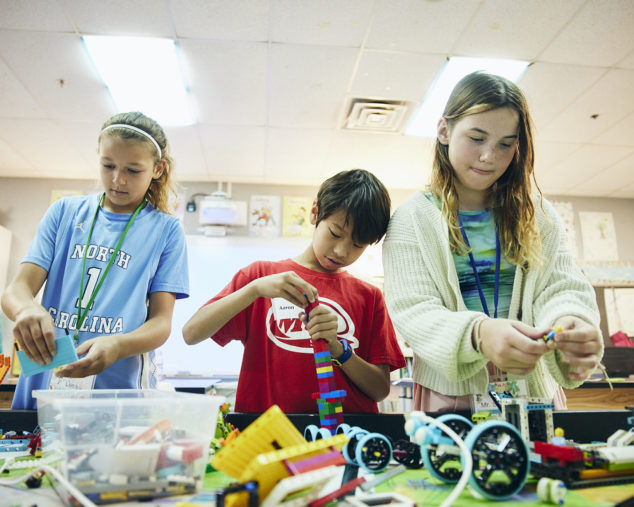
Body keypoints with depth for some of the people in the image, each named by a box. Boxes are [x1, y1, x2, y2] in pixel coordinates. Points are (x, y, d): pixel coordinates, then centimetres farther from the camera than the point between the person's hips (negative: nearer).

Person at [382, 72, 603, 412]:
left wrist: (573, 323, -25)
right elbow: (411, 311, -13)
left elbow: (561, 287, -1)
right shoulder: (413, 218, -4)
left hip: (534, 389, 3)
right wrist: (477, 333, -32)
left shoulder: (537, 214, 8)